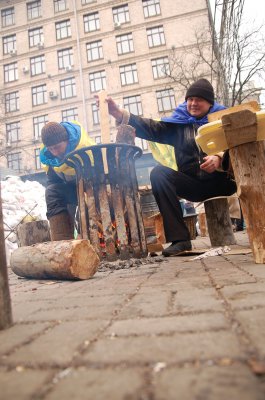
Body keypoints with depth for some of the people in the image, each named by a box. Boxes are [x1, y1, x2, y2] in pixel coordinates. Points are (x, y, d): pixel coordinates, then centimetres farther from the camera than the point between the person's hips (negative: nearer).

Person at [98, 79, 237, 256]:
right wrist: (119, 114, -17)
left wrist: (220, 159, -29)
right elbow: (153, 129, -5)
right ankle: (180, 238, -26)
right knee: (159, 172, -23)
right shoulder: (179, 122, 10)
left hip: (222, 180, -1)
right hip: (194, 184, 2)